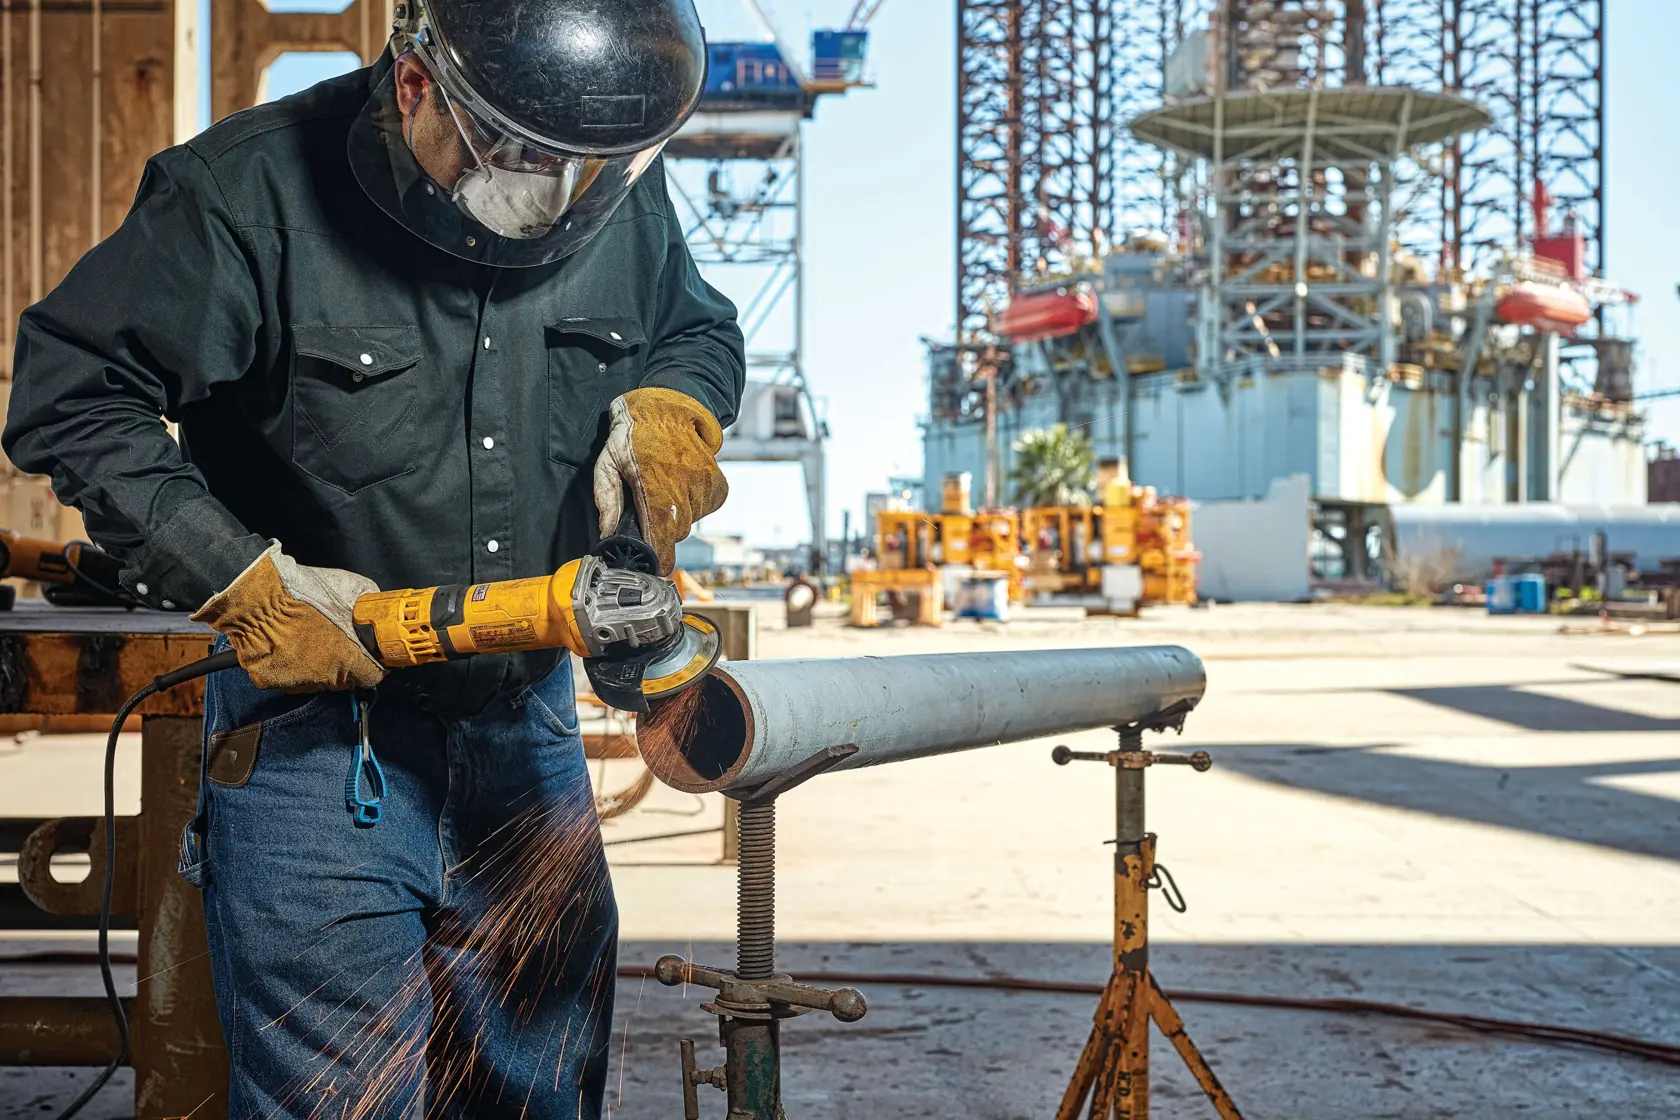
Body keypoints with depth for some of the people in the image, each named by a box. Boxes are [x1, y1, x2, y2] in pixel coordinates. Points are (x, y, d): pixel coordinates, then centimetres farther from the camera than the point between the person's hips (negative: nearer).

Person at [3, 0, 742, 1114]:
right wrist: (235, 581, -16)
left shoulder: (623, 197, -2)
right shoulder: (256, 194, -16)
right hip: (316, 726, -4)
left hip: (528, 729, 5)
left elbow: (704, 332, 17)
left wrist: (674, 409, -7)